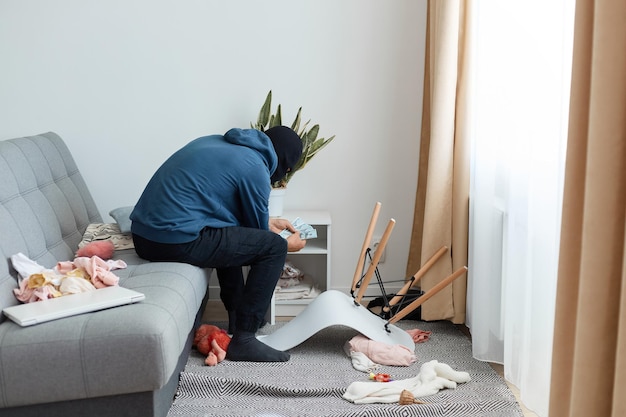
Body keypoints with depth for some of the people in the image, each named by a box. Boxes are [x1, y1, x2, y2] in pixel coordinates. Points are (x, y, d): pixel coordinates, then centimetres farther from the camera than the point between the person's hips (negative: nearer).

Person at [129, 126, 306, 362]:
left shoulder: (221, 143, 19)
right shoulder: (255, 169, -7)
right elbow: (256, 229, 6)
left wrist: (268, 222, 38)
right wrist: (285, 244, 25)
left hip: (142, 235, 10)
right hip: (176, 242, -10)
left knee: (231, 237, 31)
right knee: (273, 247, -1)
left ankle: (238, 318, 36)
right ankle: (244, 340, 1)